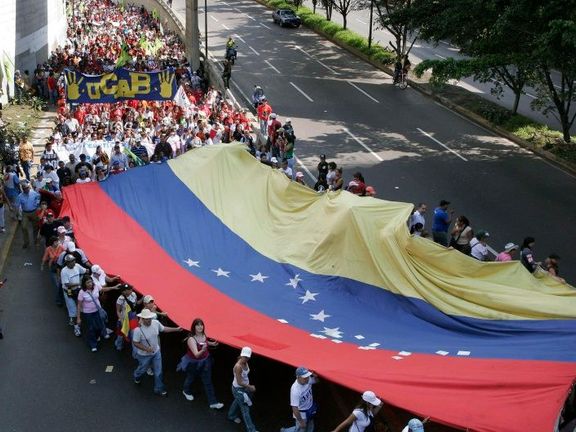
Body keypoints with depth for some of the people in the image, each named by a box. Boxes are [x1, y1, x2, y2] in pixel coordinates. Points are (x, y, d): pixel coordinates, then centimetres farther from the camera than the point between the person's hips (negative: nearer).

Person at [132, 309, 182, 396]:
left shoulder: (156, 323, -18)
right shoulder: (138, 330, -32)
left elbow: (163, 329, 2)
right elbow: (135, 343, -21)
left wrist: (176, 329, 1)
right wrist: (146, 349, -29)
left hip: (156, 352, 4)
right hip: (144, 355, -4)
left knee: (158, 372, 13)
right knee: (142, 369, 25)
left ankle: (159, 389, 33)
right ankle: (137, 377, 61)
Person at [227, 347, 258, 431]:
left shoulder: (245, 363, -10)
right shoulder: (238, 366, -33)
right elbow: (239, 382, -27)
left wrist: (249, 386, 5)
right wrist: (250, 387, -17)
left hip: (244, 387, 9)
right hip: (238, 389, -9)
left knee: (238, 402, 33)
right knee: (245, 409, -1)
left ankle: (232, 416, 60)